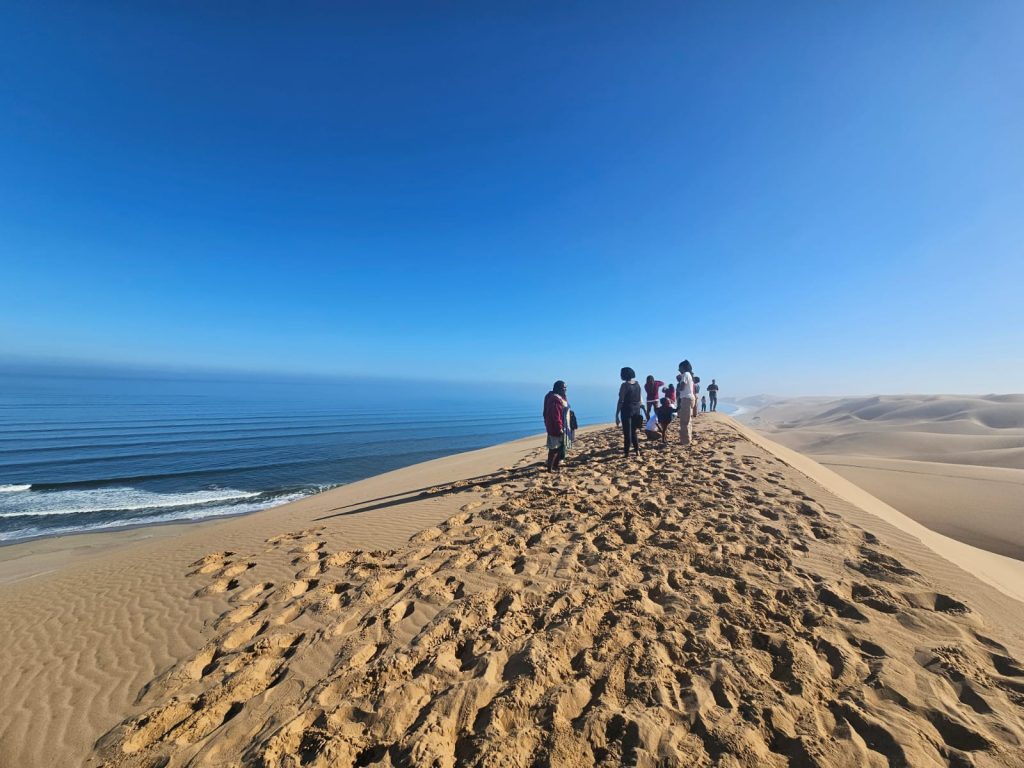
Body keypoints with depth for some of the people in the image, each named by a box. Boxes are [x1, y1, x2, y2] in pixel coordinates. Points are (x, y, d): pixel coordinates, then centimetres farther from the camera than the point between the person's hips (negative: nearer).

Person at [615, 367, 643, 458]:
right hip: (636, 410, 6)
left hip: (627, 410, -6)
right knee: (633, 432, 18)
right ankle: (637, 451, 18)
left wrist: (617, 415, -13)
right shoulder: (637, 383, 6)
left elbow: (621, 401, -15)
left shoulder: (624, 385, -12)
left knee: (627, 433, 1)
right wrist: (639, 410, 19)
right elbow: (641, 399, 10)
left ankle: (626, 453, 4)